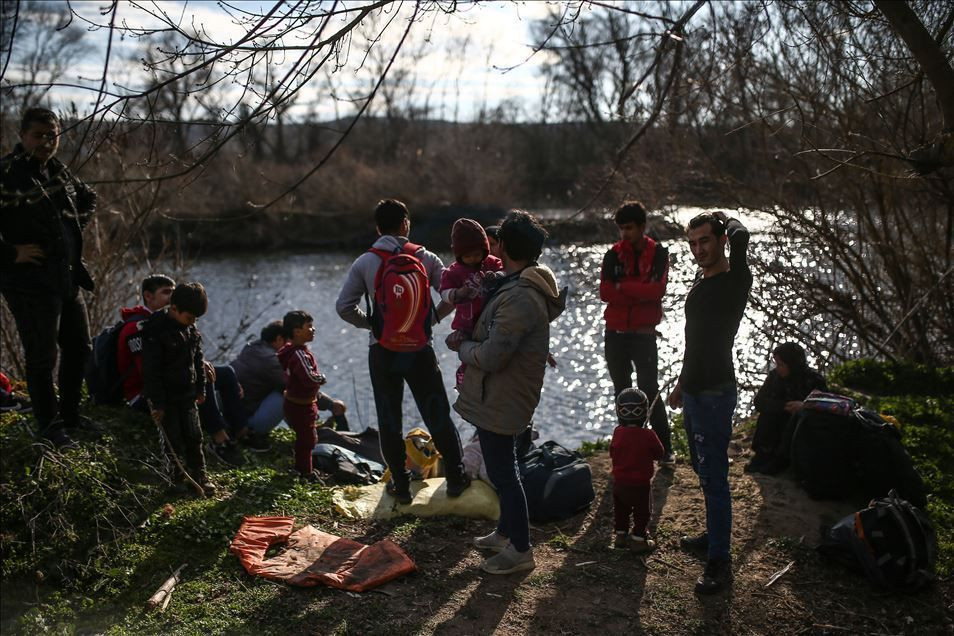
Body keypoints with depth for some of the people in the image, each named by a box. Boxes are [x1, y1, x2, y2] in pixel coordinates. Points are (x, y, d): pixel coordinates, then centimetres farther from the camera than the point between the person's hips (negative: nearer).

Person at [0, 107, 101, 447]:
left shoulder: (59, 171, 9)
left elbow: (88, 197, 30)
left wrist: (77, 225, 15)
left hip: (68, 278, 8)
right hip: (30, 282, -8)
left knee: (79, 348, 17)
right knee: (42, 356, 2)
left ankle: (70, 414, 34)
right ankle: (49, 424, 18)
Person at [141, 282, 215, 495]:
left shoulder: (191, 330, 3)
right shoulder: (155, 331, -20)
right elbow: (151, 370, -19)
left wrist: (200, 389, 16)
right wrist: (156, 403, -18)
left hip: (187, 393, 6)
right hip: (165, 396, -6)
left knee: (194, 436, 9)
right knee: (173, 439, 3)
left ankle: (199, 476, 19)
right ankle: (178, 477, 17)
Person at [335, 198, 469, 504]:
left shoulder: (364, 263, -4)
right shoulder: (425, 258, -3)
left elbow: (344, 306, -6)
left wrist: (372, 323, 8)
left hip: (382, 351, 0)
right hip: (419, 348, 0)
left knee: (389, 420, 11)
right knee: (438, 415, 12)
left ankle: (400, 485, 17)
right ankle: (456, 479, 21)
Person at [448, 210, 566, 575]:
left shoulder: (519, 298, -27)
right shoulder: (531, 286, 7)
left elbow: (491, 357, -27)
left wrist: (461, 346, -9)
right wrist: (469, 341, 6)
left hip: (500, 401, -10)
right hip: (502, 397, 10)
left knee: (502, 473, 2)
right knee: (502, 469, 22)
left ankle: (520, 551, 14)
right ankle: (506, 532, 38)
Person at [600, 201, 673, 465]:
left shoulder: (658, 254, -4)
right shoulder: (614, 254, 2)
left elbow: (657, 290, -18)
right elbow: (604, 292, -10)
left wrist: (622, 287, -13)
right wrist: (641, 293, -15)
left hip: (644, 334, -3)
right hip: (615, 334, 3)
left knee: (650, 391, -5)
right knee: (622, 391, 11)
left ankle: (666, 448, 4)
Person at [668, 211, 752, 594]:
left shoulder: (735, 281, -15)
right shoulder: (701, 281, 13)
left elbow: (740, 237, -37)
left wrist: (726, 220, -14)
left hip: (715, 394, -9)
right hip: (694, 391, 9)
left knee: (713, 477, -6)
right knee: (703, 471, 20)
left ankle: (719, 561, 2)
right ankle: (714, 535, 35)